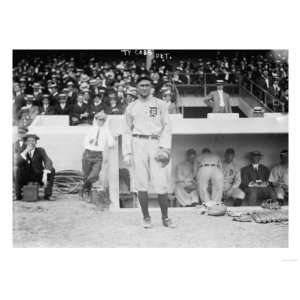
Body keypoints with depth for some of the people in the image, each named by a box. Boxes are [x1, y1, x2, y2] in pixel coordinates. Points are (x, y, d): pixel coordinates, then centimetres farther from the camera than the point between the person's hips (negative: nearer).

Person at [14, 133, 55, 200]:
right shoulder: (22, 151, -6)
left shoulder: (40, 150, -12)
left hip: (39, 177, -1)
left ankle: (47, 194, -22)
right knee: (19, 170, -29)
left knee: (51, 170, -26)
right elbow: (18, 164, -25)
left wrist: (45, 174, -45)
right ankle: (18, 194, -19)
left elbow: (48, 162, -28)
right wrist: (26, 151, -33)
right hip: (26, 177, 1)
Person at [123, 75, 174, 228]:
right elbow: (127, 131, 13)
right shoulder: (131, 107, 14)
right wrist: (127, 152, 4)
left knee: (161, 184, -7)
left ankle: (165, 217, 4)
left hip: (156, 143, -1)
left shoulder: (160, 104, 11)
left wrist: (165, 146, -6)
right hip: (138, 144, 1)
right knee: (141, 184, -1)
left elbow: (167, 127, 8)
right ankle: (146, 217, 9)